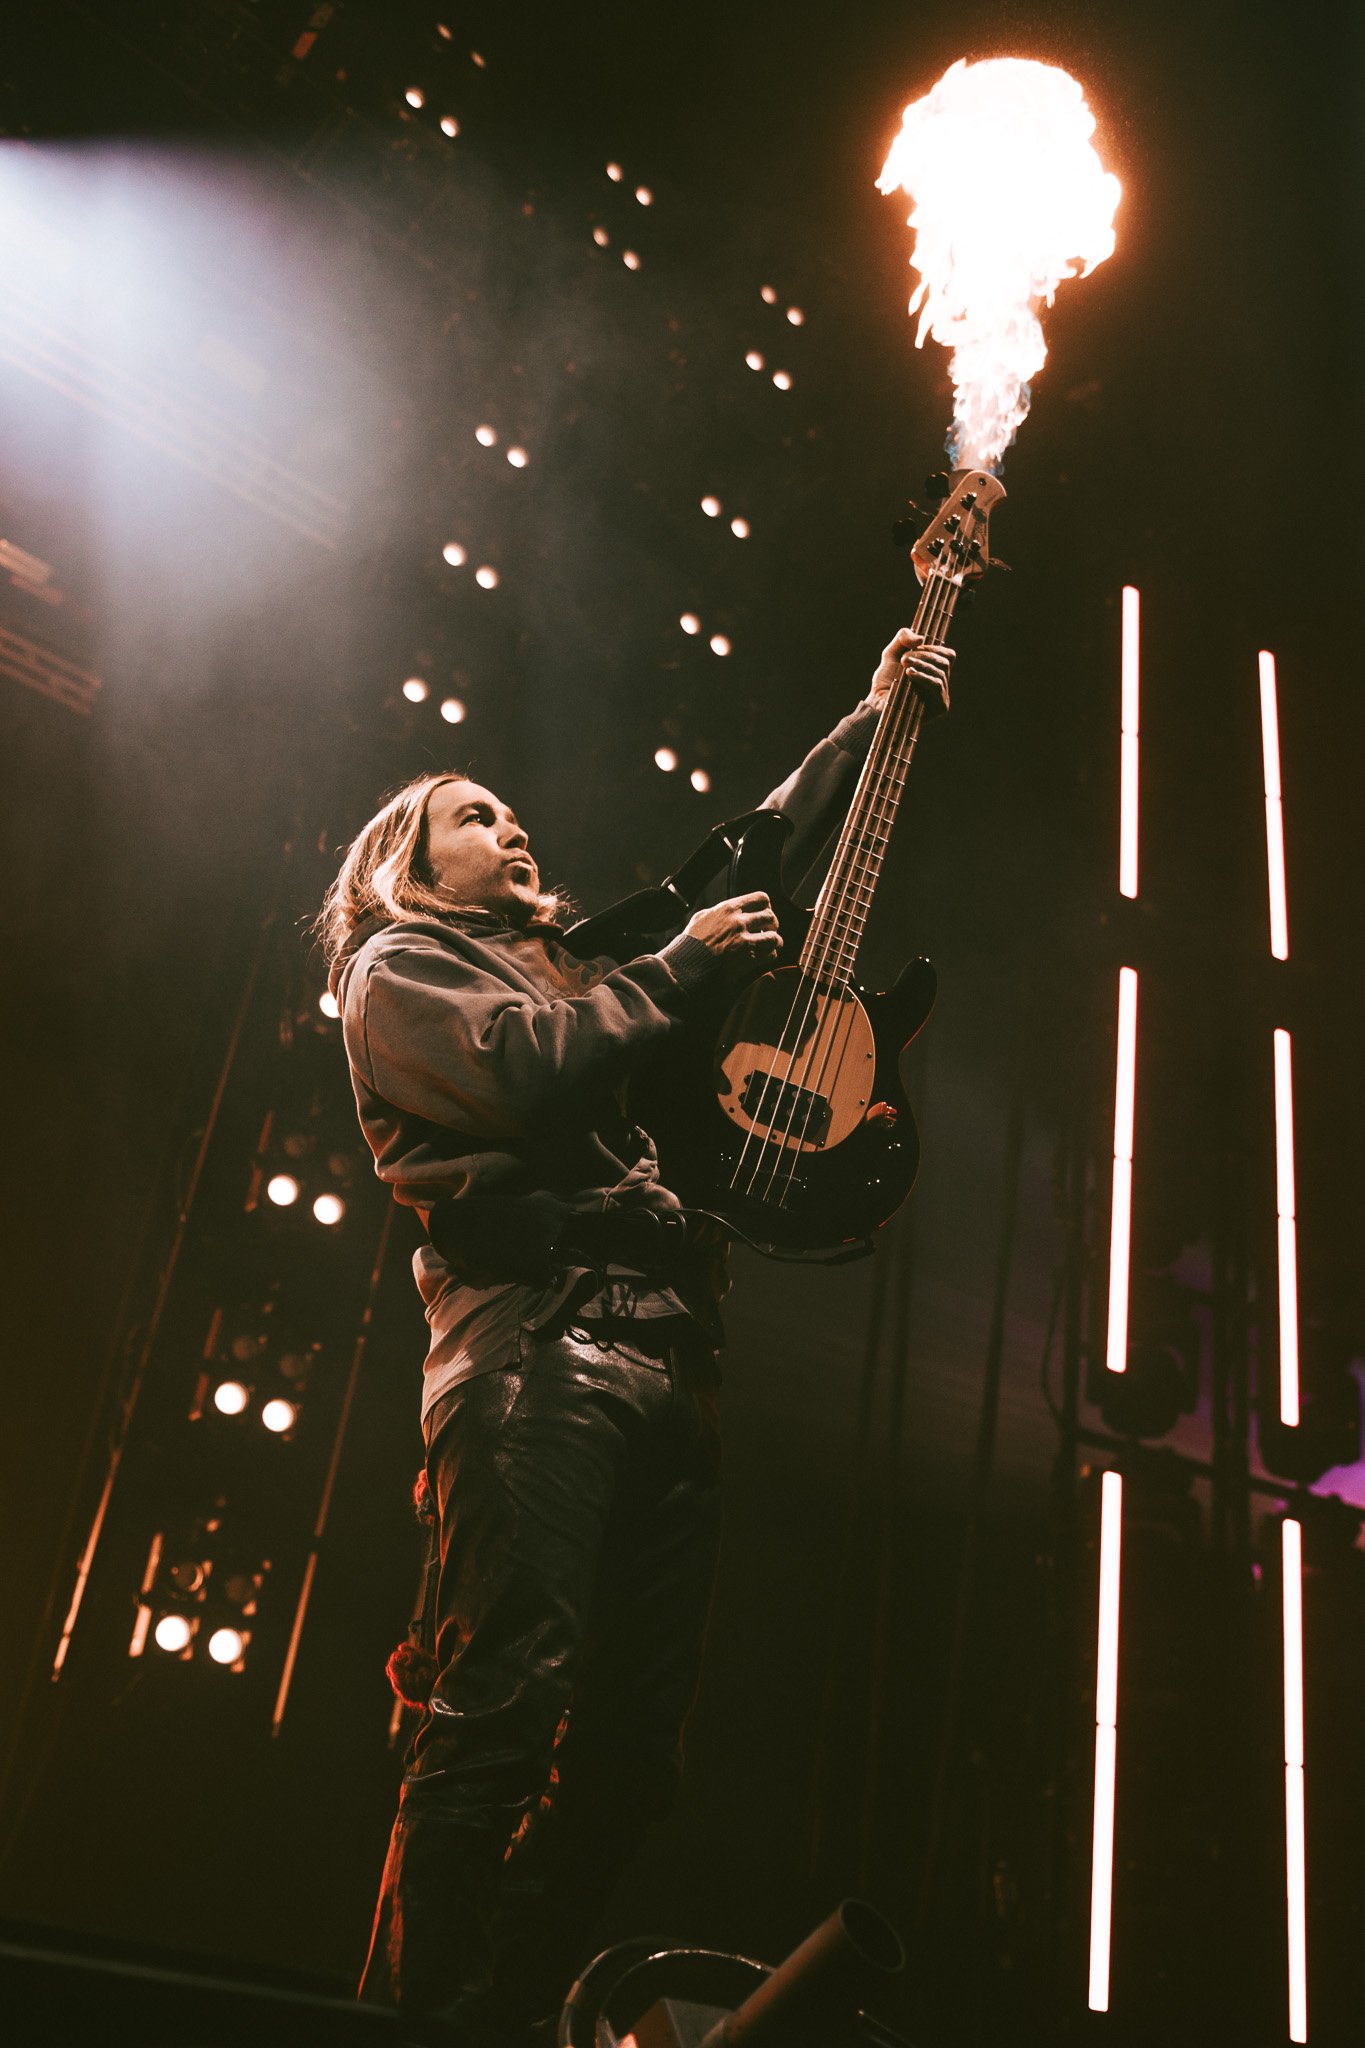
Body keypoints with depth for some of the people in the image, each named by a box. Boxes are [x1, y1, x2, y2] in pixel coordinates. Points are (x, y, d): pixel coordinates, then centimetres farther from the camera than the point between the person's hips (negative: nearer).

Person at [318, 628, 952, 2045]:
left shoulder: (578, 971, 33)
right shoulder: (395, 969, 13)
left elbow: (756, 858, 38)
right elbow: (531, 1070, -9)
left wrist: (875, 720, 37)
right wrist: (682, 967, 4)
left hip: (668, 1367, 7)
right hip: (535, 1357, -7)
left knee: (633, 1742, 2)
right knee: (509, 1705, -16)